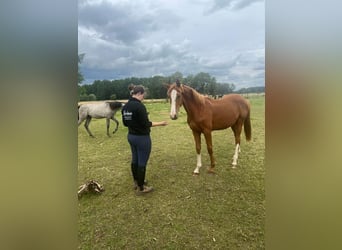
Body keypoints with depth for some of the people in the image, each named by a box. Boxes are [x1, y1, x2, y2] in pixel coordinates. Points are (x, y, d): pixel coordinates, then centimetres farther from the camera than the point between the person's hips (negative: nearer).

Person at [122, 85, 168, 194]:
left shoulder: (125, 106, 4)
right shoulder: (139, 106, -22)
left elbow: (125, 123, 11)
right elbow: (145, 124, -21)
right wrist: (160, 123, -11)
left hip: (131, 136, 9)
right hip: (142, 137, -9)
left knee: (135, 160, 21)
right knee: (142, 162, 3)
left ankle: (136, 182, 37)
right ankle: (140, 188, 16)